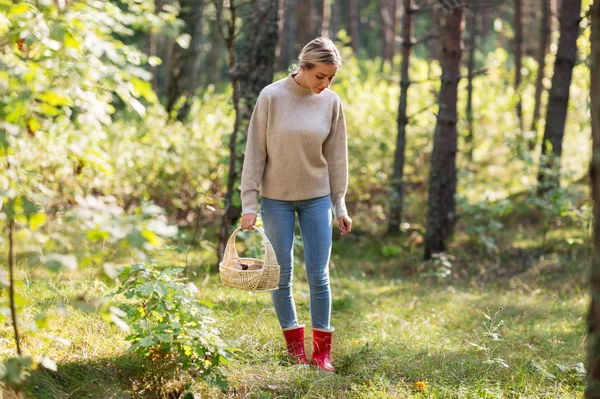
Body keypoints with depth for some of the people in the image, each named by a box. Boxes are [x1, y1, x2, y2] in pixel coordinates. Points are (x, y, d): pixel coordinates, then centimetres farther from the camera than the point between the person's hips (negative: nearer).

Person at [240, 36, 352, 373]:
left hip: (317, 199, 2)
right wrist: (249, 203, -9)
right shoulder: (272, 97, -10)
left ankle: (322, 350, 10)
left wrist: (340, 206, 5)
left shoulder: (331, 102, -2)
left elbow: (336, 157, 4)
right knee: (282, 275, 5)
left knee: (319, 275, 0)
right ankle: (295, 344, 18)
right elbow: (255, 153, -7)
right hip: (276, 199, -1)